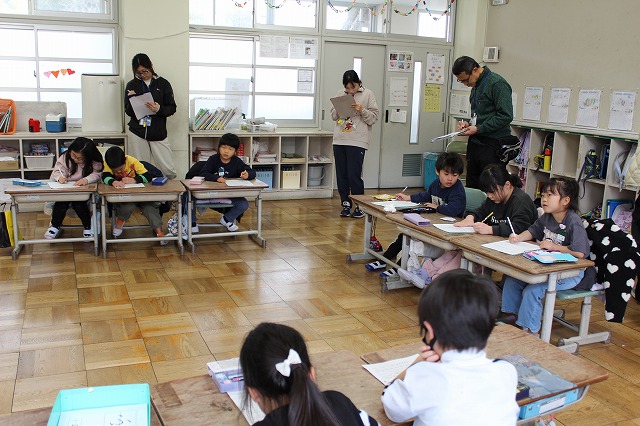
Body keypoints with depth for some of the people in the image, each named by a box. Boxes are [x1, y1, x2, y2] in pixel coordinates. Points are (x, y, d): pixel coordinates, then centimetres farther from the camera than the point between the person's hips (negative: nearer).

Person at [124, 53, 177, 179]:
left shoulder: (163, 84, 6)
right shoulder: (131, 85, 10)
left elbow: (172, 108, 3)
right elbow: (128, 111, 7)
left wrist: (159, 109, -18)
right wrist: (131, 99, -13)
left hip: (158, 133, -1)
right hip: (137, 132, 1)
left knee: (169, 170, -5)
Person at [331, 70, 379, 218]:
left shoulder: (367, 95, 1)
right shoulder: (340, 94, 11)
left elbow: (374, 118, -1)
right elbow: (333, 116, 15)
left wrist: (362, 110, -16)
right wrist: (339, 109, -5)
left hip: (357, 142, -4)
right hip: (339, 140, 5)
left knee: (354, 175, -6)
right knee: (341, 175, 8)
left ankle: (359, 206, 8)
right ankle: (346, 205, 19)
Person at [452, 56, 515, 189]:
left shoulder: (497, 83, -12)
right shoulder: (476, 86, 17)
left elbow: (506, 116, -18)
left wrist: (478, 129, -16)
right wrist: (468, 123, 8)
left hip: (492, 144, -9)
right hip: (475, 142, 9)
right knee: (471, 185, 9)